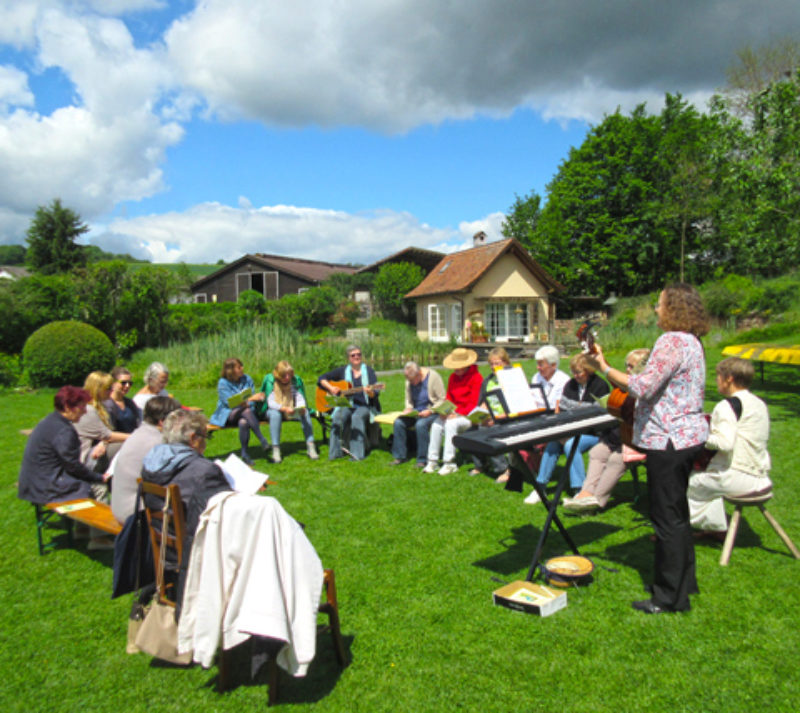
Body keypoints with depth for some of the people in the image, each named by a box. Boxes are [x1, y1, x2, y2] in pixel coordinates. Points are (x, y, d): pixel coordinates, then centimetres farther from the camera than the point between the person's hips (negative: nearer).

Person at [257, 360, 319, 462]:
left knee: (305, 413, -27)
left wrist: (302, 408, -34)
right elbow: (270, 402, -20)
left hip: (292, 410, 2)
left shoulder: (296, 380, -8)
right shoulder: (270, 380, -15)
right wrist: (284, 409, -37)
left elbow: (300, 398, -10)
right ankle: (275, 449, -36)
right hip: (274, 409, -2)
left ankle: (310, 446, -32)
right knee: (275, 414, -36)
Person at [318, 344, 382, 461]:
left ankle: (357, 454, -34)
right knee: (338, 416, -30)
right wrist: (330, 388, -5)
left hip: (364, 406, -2)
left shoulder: (369, 371, 5)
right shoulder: (343, 371, 11)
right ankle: (334, 453, -26)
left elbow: (375, 394, -4)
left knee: (357, 417, -34)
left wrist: (370, 392, -27)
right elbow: (321, 379, 13)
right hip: (346, 405, 2)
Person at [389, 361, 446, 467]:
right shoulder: (409, 380, 6)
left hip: (432, 412, -6)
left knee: (420, 424, -35)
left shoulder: (433, 377, -12)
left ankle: (422, 460, -21)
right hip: (416, 412, 6)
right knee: (398, 423, -19)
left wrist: (430, 411, -21)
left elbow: (442, 400, -10)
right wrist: (408, 408, -3)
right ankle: (400, 457, -5)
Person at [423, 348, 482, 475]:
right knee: (436, 424, -20)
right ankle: (432, 461, -14)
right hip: (454, 413, 6)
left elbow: (474, 404, -14)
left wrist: (458, 414, -22)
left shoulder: (476, 377, -10)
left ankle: (450, 463, -25)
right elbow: (448, 398, 14)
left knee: (451, 424, -32)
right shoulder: (453, 377, 12)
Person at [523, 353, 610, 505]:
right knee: (552, 443, -21)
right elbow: (562, 411, 9)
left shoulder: (600, 386, -9)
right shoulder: (570, 385, 11)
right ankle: (540, 486, -13)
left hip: (593, 433, -5)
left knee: (571, 445, -31)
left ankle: (579, 491, -23)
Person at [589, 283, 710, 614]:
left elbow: (643, 387, -26)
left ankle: (671, 597, 10)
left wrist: (605, 367, -18)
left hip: (670, 439, -11)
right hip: (688, 435, 11)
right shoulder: (692, 342, 14)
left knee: (668, 517, -1)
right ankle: (684, 582, 34)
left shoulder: (672, 341, -19)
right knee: (677, 513, 21)